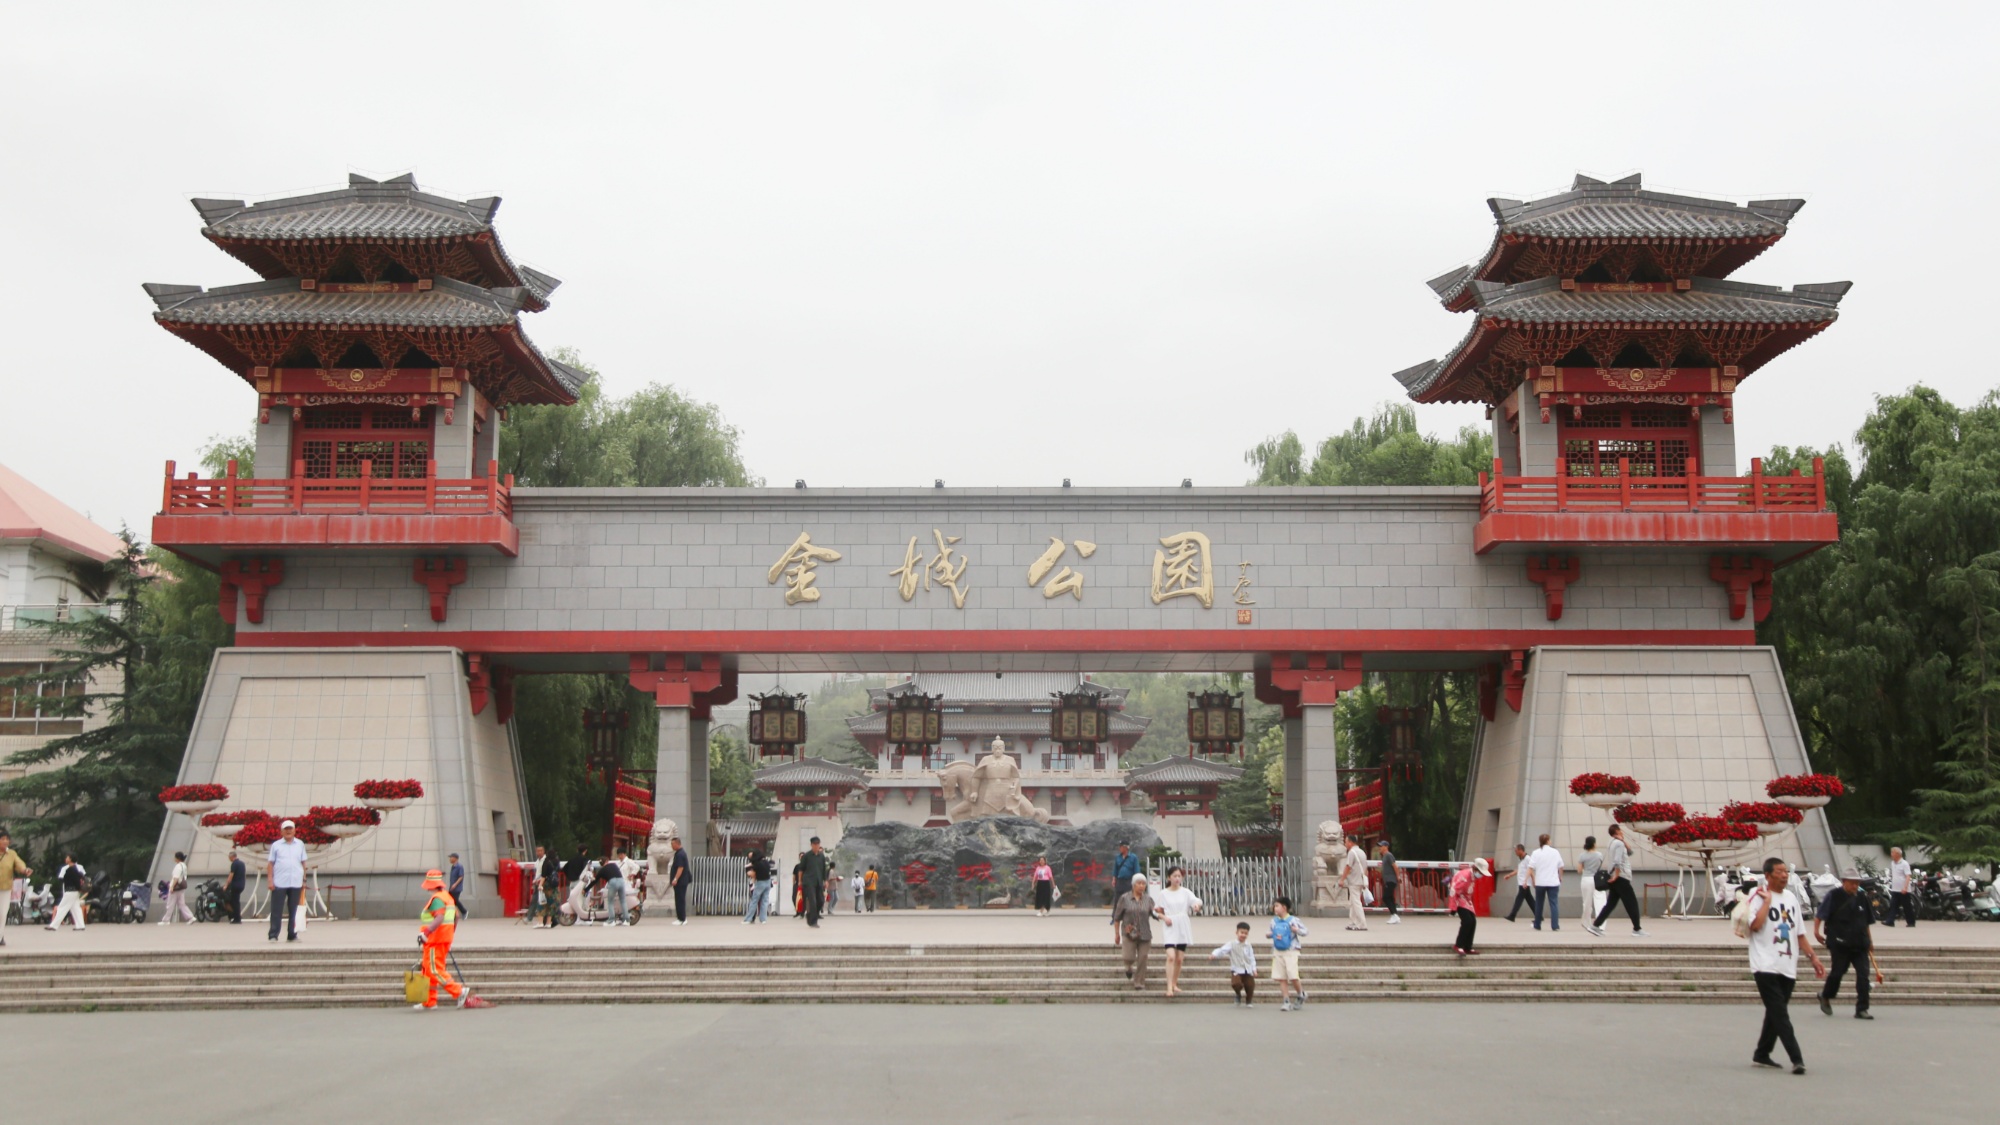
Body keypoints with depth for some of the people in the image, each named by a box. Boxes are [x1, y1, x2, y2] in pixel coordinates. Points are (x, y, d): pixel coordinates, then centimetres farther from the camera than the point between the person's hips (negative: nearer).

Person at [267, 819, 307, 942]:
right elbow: (270, 863, 4)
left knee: (293, 911, 6)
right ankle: (273, 935, 2)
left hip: (296, 883, 2)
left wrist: (304, 880, 9)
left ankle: (292, 935, 12)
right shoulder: (276, 845, 4)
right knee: (277, 911, -1)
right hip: (279, 883, -2)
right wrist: (270, 880, -4)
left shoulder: (300, 844, 10)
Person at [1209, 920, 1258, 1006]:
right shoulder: (1231, 945, -3)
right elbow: (1222, 950, -16)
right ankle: (1238, 995, 9)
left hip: (1248, 971, 4)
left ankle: (1248, 1002, 31)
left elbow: (1252, 958, 11)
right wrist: (1214, 954, -34)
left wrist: (1254, 969, -1)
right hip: (1237, 970, -4)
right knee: (1236, 984, -27)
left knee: (1251, 986, 0)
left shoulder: (1248, 946, 9)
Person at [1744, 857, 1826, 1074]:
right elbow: (1755, 925, -24)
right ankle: (1796, 1059, -16)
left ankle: (1762, 1054, 23)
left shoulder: (1791, 897, 14)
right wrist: (1767, 900, -17)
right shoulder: (1759, 896, -7)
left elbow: (1799, 933, 20)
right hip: (1766, 966, -7)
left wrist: (1813, 957, 13)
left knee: (1776, 1013, 12)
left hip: (1788, 967, 7)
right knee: (1780, 1013, -12)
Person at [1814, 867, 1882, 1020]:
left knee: (1863, 974, -4)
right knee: (1837, 972, 2)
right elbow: (1819, 915, -4)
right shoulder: (1833, 896, -4)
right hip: (1839, 943, -5)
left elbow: (1866, 923, 21)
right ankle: (1825, 996, 28)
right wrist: (1816, 931, -11)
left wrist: (1869, 940, 19)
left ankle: (1862, 1009, 1)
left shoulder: (1861, 898, 11)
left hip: (1859, 944, 5)